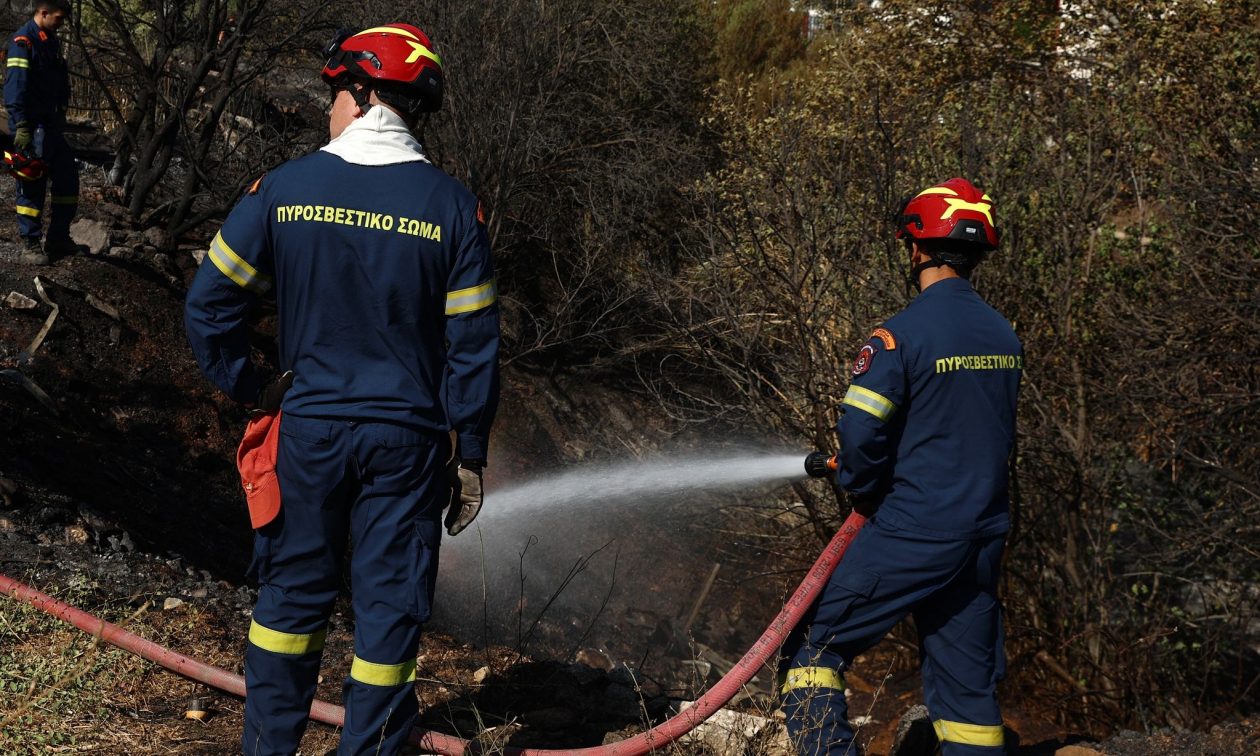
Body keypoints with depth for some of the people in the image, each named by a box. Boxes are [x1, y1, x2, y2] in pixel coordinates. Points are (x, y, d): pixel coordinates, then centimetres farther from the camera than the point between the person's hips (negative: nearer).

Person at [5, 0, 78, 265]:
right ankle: (30, 245, 4)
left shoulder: (51, 42, 15)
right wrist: (21, 127, -26)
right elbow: (15, 86, -21)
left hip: (52, 124, 9)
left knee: (68, 178, 11)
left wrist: (61, 121, 23)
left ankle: (58, 238, 19)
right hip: (32, 127, -9)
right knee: (32, 185, -3)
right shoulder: (22, 41, -14)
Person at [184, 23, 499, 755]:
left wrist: (249, 385, 10)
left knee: (293, 593, 17)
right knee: (390, 607, 9)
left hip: (311, 427, 1)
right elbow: (474, 345, -4)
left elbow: (210, 301, -3)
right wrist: (470, 457, 3)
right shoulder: (453, 206, -5)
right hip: (408, 439, -1)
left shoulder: (284, 188, -5)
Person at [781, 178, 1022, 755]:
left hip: (913, 534, -7)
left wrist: (863, 490, 1)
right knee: (968, 687, 13)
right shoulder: (1005, 337, 7)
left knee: (812, 648, 4)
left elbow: (861, 431, -21)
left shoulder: (902, 333, -14)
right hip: (983, 536, 7)